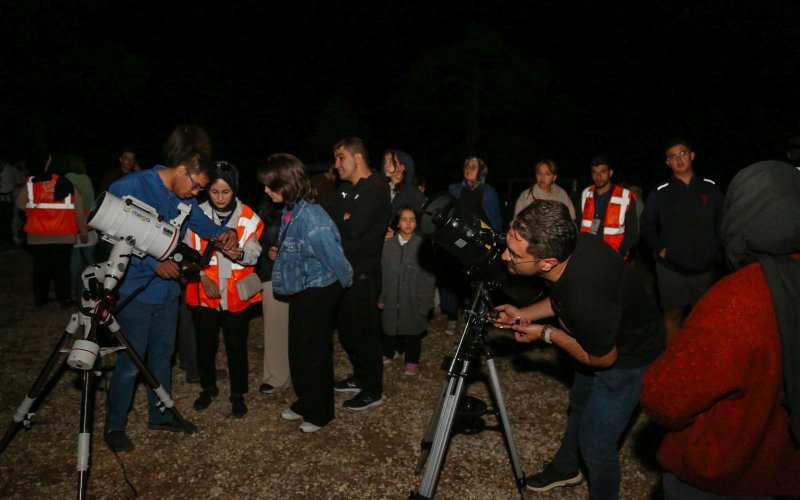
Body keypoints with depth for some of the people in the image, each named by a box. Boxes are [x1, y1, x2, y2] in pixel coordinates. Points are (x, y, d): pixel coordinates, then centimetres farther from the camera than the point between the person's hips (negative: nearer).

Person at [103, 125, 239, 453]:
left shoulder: (185, 198, 0)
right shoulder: (129, 188, -19)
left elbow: (201, 222, 16)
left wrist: (223, 233, -6)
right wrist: (153, 263, -27)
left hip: (168, 289, 7)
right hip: (135, 290, -7)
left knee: (162, 355, 18)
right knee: (130, 362, 1)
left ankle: (160, 415, 34)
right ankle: (114, 426, 20)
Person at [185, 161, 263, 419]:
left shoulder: (248, 217, -5)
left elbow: (254, 253, -10)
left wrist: (239, 254, -31)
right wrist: (203, 277, -12)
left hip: (236, 293, -1)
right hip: (204, 292, 1)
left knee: (237, 346, 7)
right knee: (205, 344, 14)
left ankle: (238, 395, 26)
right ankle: (208, 388, 38)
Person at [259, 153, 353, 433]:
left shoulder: (310, 218, -28)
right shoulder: (291, 211, -1)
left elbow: (334, 257, -22)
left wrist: (346, 284, -7)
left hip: (318, 292, -9)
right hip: (300, 291, 9)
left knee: (315, 354, 7)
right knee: (298, 351, 20)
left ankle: (319, 413, 26)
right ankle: (305, 403, 39)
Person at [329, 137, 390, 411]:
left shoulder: (377, 188, -14)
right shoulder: (345, 189, 14)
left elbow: (355, 228, -23)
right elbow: (335, 226, 10)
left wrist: (339, 223, -5)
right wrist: (345, 223, -9)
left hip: (364, 273, -8)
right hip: (345, 270, 9)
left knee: (364, 332, 1)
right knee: (346, 329, 17)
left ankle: (373, 390, 17)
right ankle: (360, 377, 36)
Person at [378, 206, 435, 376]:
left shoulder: (422, 245, -11)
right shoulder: (389, 244, -1)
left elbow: (428, 276, -8)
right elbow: (383, 272, 4)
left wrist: (425, 302, -9)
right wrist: (381, 297, 5)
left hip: (414, 300, -3)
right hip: (392, 298, 3)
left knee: (413, 330, 10)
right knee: (390, 327, 17)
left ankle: (412, 360, 29)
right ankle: (391, 352, 41)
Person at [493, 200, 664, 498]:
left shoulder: (586, 299, -45)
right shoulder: (567, 245, -22)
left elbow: (602, 359, -23)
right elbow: (562, 298, 2)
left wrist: (546, 334, -16)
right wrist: (524, 314, -7)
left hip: (626, 358, -9)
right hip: (599, 337, 9)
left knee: (595, 444, 1)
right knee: (579, 405, 27)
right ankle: (565, 468, 53)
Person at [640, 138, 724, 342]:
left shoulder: (710, 188, 3)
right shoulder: (660, 193, -1)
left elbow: (722, 220, 9)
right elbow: (646, 225, 5)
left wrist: (716, 248, 1)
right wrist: (659, 249, -3)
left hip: (705, 267, 1)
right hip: (671, 268, -1)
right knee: (673, 313, 7)